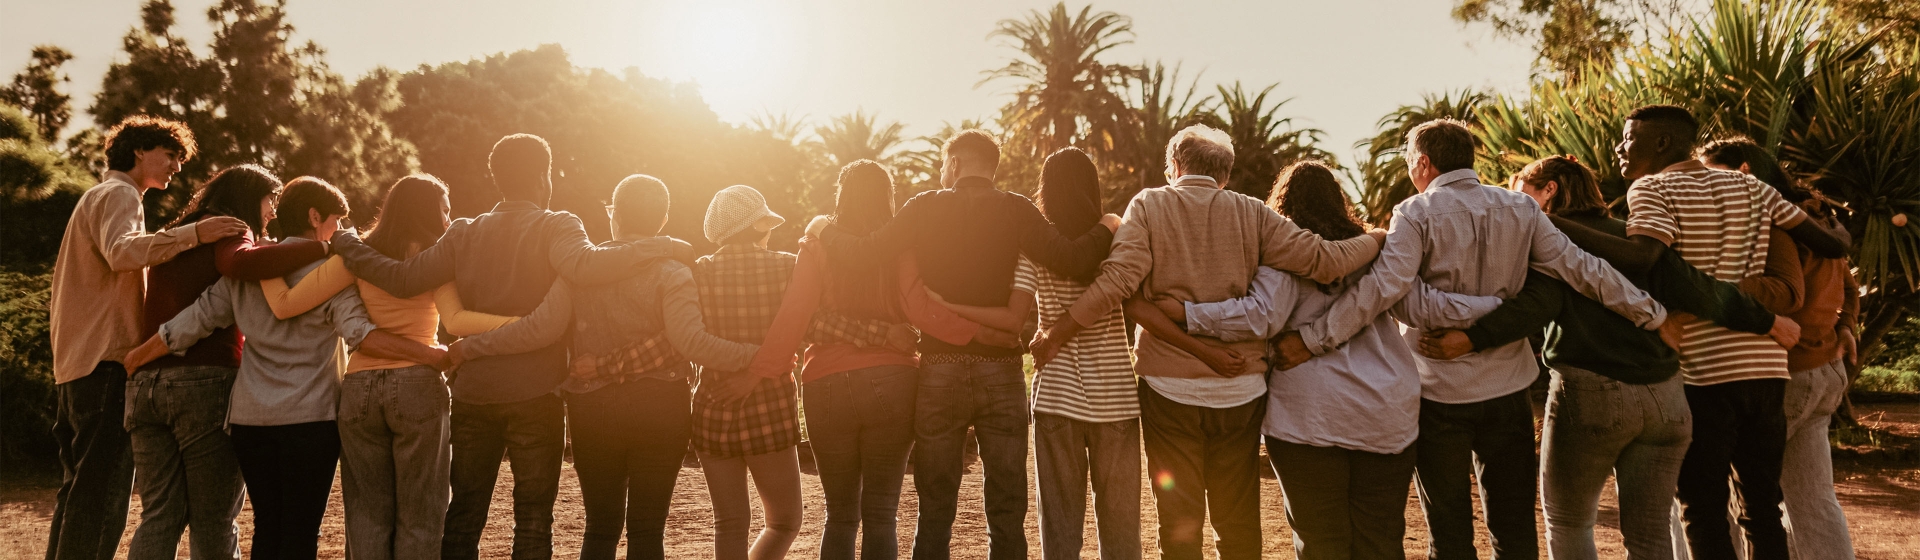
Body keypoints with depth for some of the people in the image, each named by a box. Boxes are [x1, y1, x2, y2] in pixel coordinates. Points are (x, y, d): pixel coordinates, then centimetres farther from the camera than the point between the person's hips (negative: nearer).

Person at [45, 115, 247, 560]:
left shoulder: (96, 198, 27)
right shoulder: (118, 195, -5)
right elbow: (123, 252, -29)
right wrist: (192, 234, -37)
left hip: (75, 365, 10)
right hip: (107, 361, -10)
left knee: (78, 492, 14)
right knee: (102, 495, -12)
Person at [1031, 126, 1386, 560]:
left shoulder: (1149, 206, -1)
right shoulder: (1251, 213, 3)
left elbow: (1117, 281, -15)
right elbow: (1323, 260, -3)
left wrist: (1055, 334, -9)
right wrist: (1379, 239, 15)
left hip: (1169, 387, -1)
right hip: (1240, 389, 2)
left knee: (1180, 523, 7)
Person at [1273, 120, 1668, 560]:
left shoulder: (1417, 214, -10)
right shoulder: (1521, 210, 3)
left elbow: (1384, 286, -23)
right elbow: (1580, 270, 2)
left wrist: (1312, 340, -24)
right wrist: (1653, 316, 11)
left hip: (1440, 392, -4)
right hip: (1508, 391, 4)